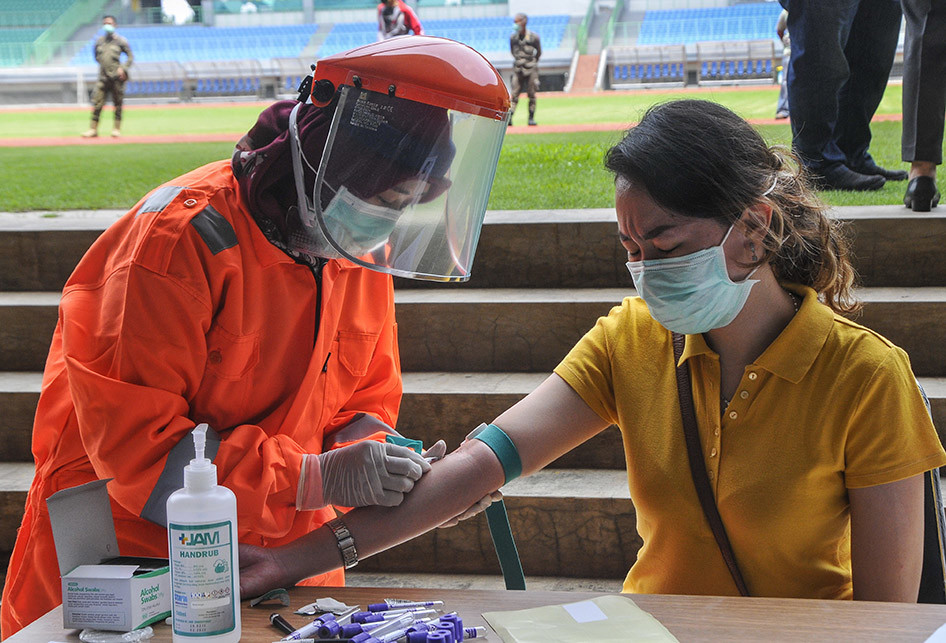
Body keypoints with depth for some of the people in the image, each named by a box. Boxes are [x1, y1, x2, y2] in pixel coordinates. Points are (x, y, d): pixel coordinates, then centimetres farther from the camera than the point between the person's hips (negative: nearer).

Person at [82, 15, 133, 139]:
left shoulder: (120, 40, 2)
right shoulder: (99, 41, 12)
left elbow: (130, 56, 4)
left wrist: (123, 68, -9)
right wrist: (103, 65, 11)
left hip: (117, 77, -3)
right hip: (103, 77, 3)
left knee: (118, 103, 2)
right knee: (97, 102, -4)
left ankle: (116, 128, 11)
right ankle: (93, 129, -2)